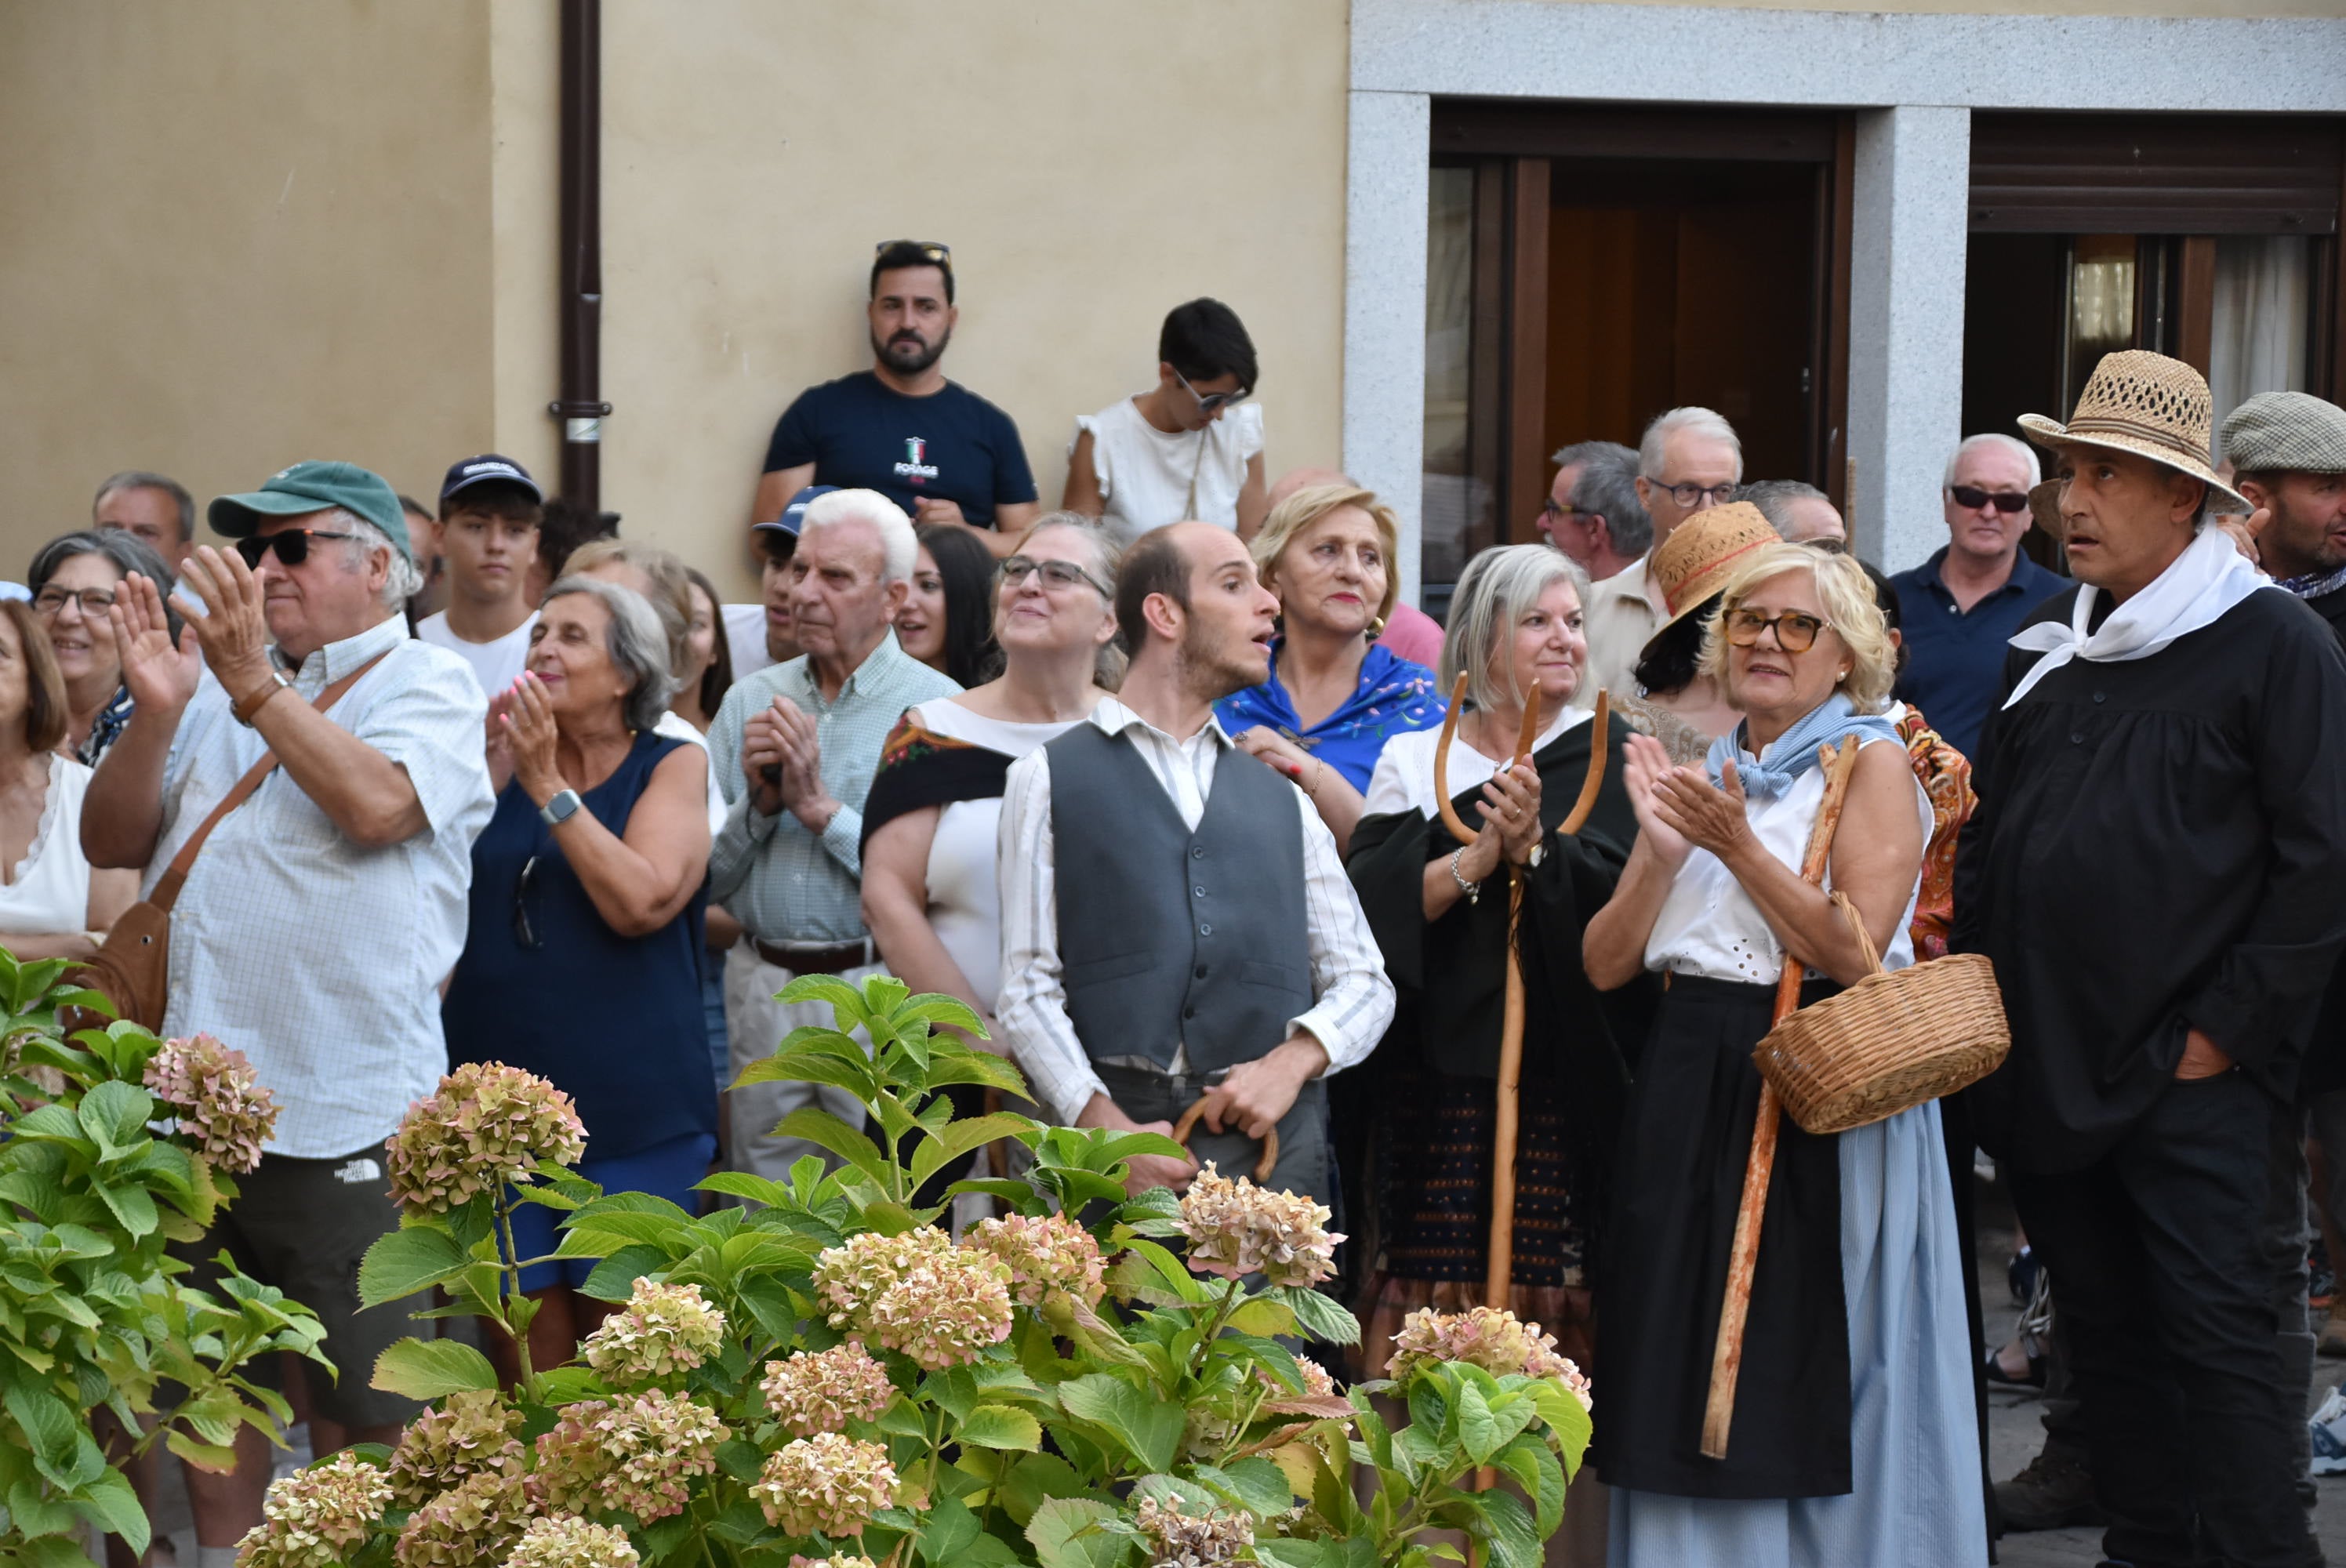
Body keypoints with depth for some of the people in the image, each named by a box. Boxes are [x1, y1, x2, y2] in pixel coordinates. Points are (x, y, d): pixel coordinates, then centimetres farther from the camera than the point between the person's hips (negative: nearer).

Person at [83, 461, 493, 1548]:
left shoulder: (430, 687, 0)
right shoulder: (213, 691, 15)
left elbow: (375, 804, -20)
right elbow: (111, 842, 8)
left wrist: (253, 684, -19)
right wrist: (154, 715, -8)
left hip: (343, 1120, -5)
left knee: (356, 1415, 2)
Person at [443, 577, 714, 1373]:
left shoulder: (674, 767, 1)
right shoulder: (505, 761, 12)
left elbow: (641, 902, -15)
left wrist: (547, 785, -13)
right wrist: (484, 773, -3)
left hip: (629, 1117, -3)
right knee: (528, 1374, 3)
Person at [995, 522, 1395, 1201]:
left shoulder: (1282, 799, 23)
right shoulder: (1050, 778, 11)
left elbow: (1364, 982, 21)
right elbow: (1027, 990, 3)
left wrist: (1295, 1057, -1)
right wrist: (1107, 1128, -12)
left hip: (1271, 1139, 3)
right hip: (1115, 1122, -3)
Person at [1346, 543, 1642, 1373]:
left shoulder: (1605, 755, 9)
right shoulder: (1414, 758, 11)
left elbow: (1621, 894, -5)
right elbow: (1367, 896, -3)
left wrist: (1534, 846, -19)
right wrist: (1475, 860, -15)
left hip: (1562, 1078, -1)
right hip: (1437, 1077, 1)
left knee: (1550, 1298, -6)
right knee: (1434, 1296, -5)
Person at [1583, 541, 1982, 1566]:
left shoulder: (1872, 762, -2)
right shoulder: (1697, 777, 14)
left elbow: (1853, 954, -14)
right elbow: (1606, 964, 7)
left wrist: (1739, 846, -18)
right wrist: (1662, 854, -8)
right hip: (1693, 1096, 5)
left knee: (1814, 1393, -2)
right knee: (1692, 1385, 6)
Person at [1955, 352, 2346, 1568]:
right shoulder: (2044, 652, 14)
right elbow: (1984, 842, 21)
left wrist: (2222, 1031, -12)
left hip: (2189, 1073, -7)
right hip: (2044, 1062, 7)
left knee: (2217, 1335, -8)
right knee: (2103, 1324, 11)